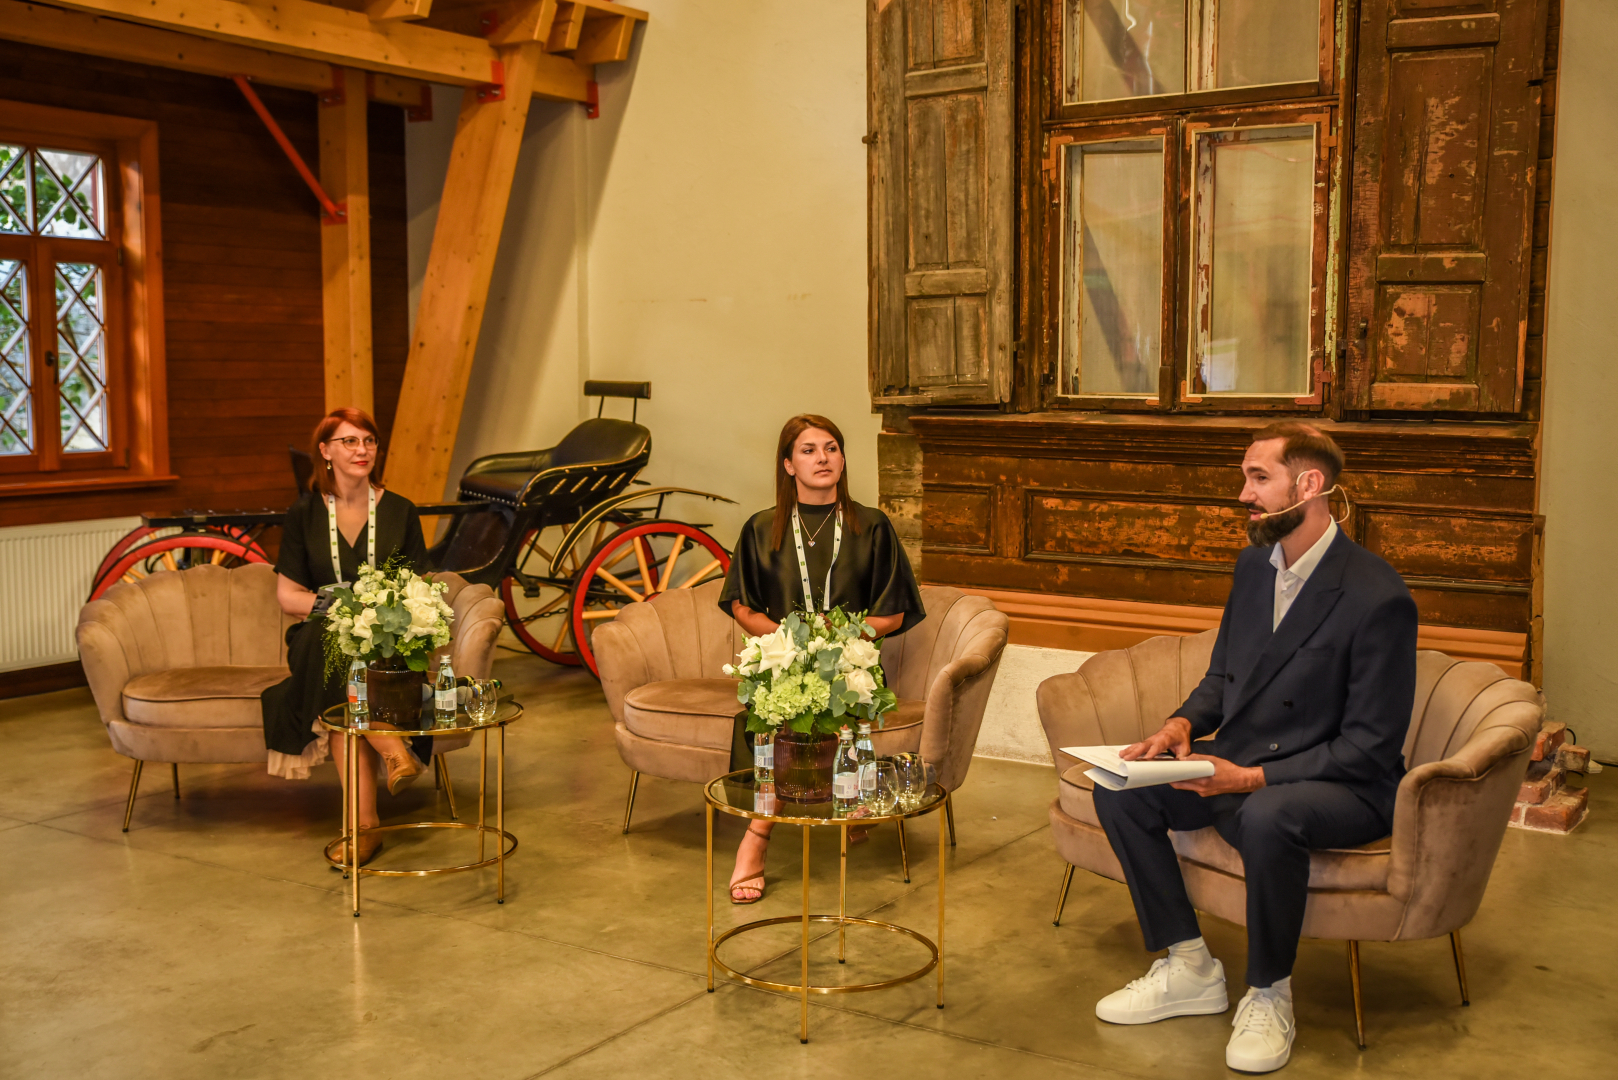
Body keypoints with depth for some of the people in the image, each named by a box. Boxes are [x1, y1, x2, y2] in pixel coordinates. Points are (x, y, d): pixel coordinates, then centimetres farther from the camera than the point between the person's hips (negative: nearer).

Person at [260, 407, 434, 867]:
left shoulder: (400, 512, 7)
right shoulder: (303, 514, 6)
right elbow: (287, 595, 5)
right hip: (323, 638, 0)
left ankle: (364, 824, -33)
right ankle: (393, 749, -35)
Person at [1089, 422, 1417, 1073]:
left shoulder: (1378, 598, -19)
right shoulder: (1254, 564, 5)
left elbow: (1370, 749, -19)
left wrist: (1256, 778, -26)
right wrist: (1184, 724, -6)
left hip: (1340, 787, -8)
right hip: (1237, 766, 8)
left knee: (1267, 818, -38)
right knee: (1120, 791, -9)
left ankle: (1268, 997, -13)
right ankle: (1188, 970, 4)